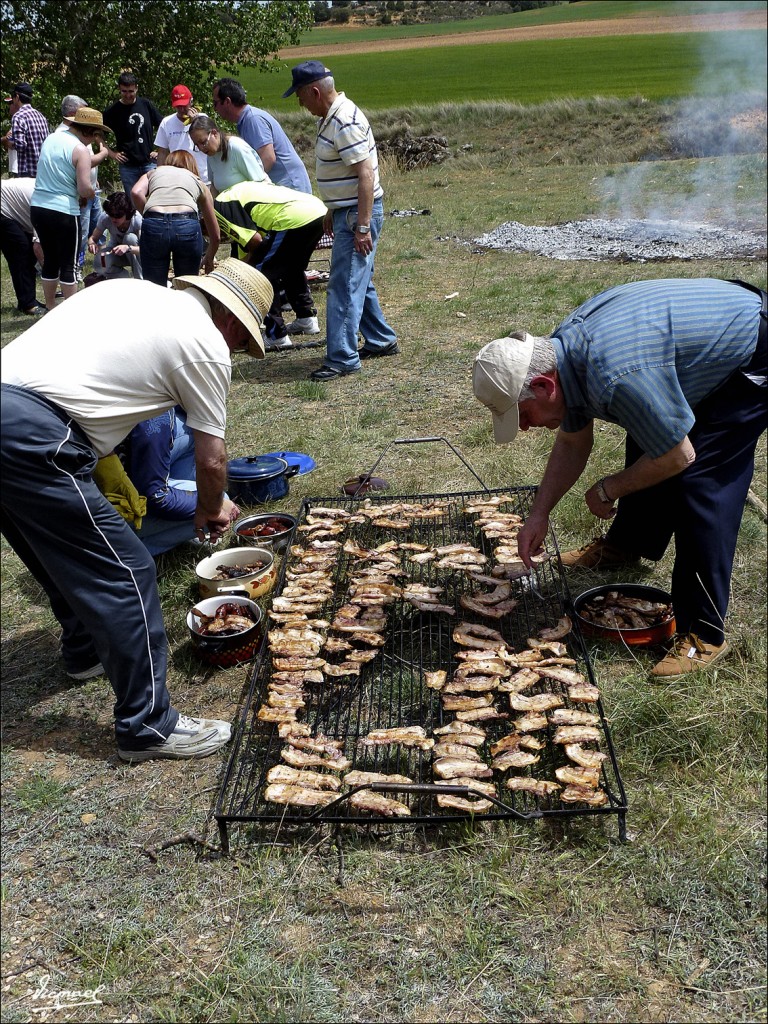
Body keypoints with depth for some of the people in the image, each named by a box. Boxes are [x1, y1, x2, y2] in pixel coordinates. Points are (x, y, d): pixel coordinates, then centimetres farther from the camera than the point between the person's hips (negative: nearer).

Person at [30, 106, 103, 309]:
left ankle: (51, 310, 25)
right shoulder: (81, 150, -13)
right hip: (63, 212, -7)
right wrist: (87, 196, 2)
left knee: (50, 260, 17)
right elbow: (85, 188, -20)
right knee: (69, 264, 4)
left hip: (38, 207, 7)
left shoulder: (51, 138, 11)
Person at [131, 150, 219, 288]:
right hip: (187, 225, 0)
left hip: (154, 225, 0)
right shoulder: (198, 182, 33)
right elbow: (215, 234, 36)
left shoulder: (153, 173, 33)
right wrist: (209, 259, 52)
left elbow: (136, 193, 6)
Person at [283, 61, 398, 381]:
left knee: (344, 286, -8)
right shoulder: (330, 117, 11)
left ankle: (342, 359, -3)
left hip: (358, 214, -10)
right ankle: (381, 341, 30)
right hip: (345, 211, 10)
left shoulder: (346, 123, -20)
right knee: (359, 282, 18)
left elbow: (366, 176, -24)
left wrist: (363, 227, -26)